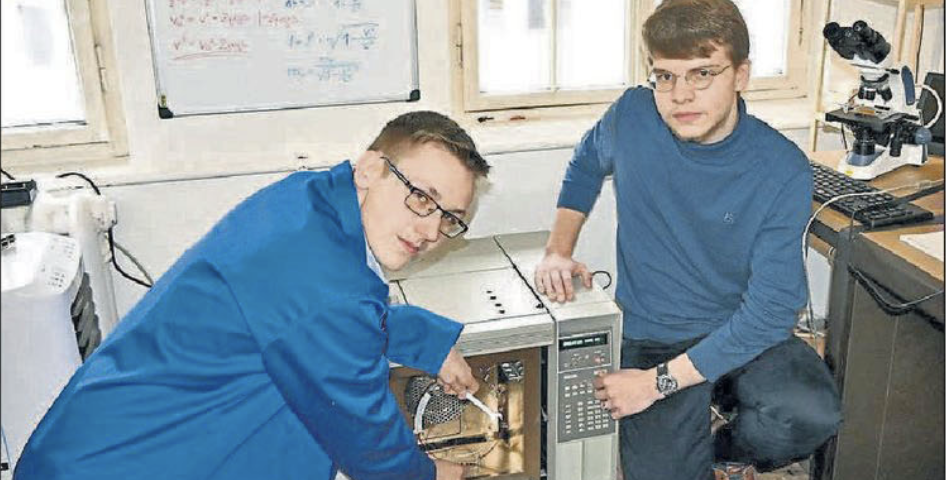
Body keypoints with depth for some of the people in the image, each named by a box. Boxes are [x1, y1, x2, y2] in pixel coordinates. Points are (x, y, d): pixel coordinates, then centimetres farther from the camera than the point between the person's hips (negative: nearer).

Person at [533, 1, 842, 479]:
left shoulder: (783, 170, -16)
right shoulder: (632, 117, -10)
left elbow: (771, 308, -18)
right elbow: (586, 165, 14)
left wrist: (660, 382, -22)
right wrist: (559, 249, 0)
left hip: (745, 334, 0)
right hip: (653, 336, 1)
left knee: (811, 414, -30)